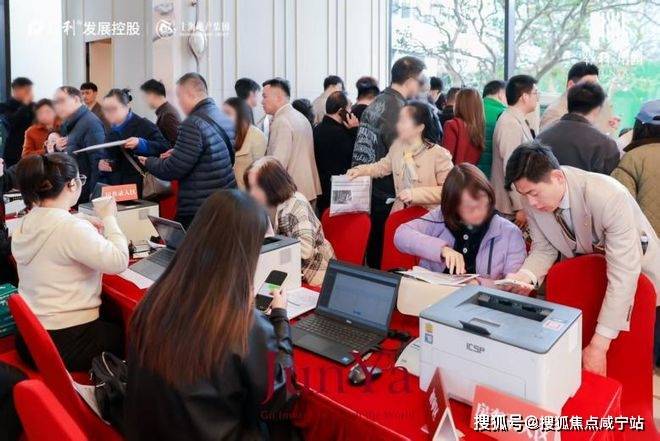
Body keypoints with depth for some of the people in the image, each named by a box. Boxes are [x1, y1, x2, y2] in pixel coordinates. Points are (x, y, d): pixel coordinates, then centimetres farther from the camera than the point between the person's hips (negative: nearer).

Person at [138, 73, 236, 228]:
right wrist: (177, 155, 19)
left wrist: (148, 162, 1)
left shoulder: (193, 124, -18)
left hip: (197, 212, -8)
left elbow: (173, 170, -17)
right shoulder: (225, 119, 8)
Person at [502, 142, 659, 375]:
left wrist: (599, 345, -37)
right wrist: (525, 275, -28)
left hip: (636, 273, -4)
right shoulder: (533, 200, -20)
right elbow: (544, 248, -5)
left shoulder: (608, 196, -37)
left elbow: (623, 275, -36)